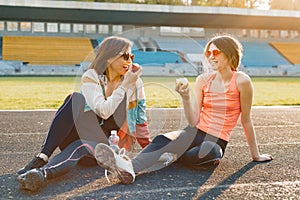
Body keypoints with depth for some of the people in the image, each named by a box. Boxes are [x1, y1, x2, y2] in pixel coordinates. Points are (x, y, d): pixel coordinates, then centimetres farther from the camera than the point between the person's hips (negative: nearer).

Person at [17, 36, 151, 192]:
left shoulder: (134, 82, 1)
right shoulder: (90, 77, -4)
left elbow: (140, 118, 9)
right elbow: (104, 111, -20)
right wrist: (124, 85, -17)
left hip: (110, 143, 0)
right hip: (84, 132, 1)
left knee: (80, 147, -35)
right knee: (75, 99, -27)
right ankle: (42, 158, -35)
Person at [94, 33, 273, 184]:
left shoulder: (241, 81, -6)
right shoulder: (203, 80, 6)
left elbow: (246, 120, 1)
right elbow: (194, 121, 1)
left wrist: (255, 154, 7)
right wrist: (185, 97, -14)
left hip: (217, 142, -3)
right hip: (195, 133, 4)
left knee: (208, 151, -40)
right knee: (162, 140, -29)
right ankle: (129, 167, -53)